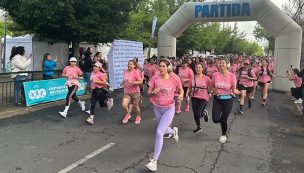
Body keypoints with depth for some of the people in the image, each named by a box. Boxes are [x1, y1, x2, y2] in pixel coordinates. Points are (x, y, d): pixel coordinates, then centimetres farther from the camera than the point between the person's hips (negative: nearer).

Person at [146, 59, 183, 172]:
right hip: (157, 108, 4)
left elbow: (181, 90, 5)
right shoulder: (155, 78, -8)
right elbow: (149, 93, -3)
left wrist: (181, 96, -18)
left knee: (159, 133, -17)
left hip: (169, 108, -4)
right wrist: (153, 92, -26)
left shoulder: (174, 79, -12)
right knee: (163, 130, 22)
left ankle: (154, 161, -7)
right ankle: (174, 131, 60)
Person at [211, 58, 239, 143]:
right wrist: (215, 90, -12)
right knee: (215, 119, -9)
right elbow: (212, 86, 8)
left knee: (224, 120, 3)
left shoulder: (232, 76, -8)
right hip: (217, 99, 2)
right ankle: (222, 121, 31)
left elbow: (234, 89, -4)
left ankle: (224, 135, 34)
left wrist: (235, 91, -26)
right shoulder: (215, 75, -3)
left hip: (228, 99, -2)